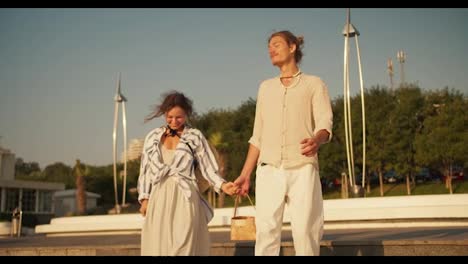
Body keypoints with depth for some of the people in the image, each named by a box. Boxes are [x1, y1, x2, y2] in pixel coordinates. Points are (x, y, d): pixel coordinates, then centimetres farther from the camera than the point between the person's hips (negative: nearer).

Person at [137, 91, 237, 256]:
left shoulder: (195, 137, 4)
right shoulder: (153, 137, 11)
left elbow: (207, 168, 3)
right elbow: (146, 170, 14)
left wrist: (222, 185, -13)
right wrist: (144, 198, 6)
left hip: (185, 199, -2)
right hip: (159, 199, 3)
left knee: (183, 247, -9)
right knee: (158, 246, -1)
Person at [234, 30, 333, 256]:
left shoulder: (314, 84, 10)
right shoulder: (266, 87, 21)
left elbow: (325, 123, -3)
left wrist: (317, 140, -27)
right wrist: (245, 174, 14)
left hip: (302, 170, -3)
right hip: (269, 171, 3)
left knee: (305, 231, -10)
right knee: (266, 231, -8)